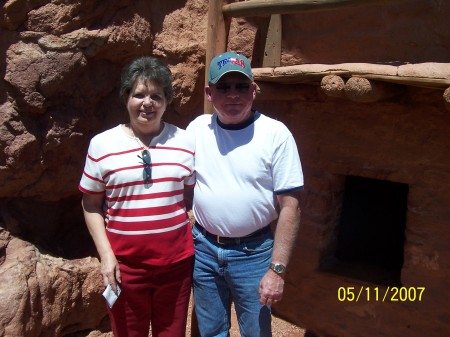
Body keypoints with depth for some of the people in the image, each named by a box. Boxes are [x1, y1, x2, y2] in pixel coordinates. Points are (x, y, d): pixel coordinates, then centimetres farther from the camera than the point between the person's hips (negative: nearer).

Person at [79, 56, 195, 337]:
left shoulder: (185, 142, 0)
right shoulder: (102, 145, -5)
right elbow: (91, 205, 1)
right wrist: (106, 255, -7)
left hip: (177, 262, 2)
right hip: (125, 264, -1)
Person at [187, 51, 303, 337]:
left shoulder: (275, 133, -12)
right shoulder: (197, 129, -1)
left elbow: (289, 207, -11)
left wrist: (277, 269, -14)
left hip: (253, 252, -3)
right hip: (204, 248, 3)